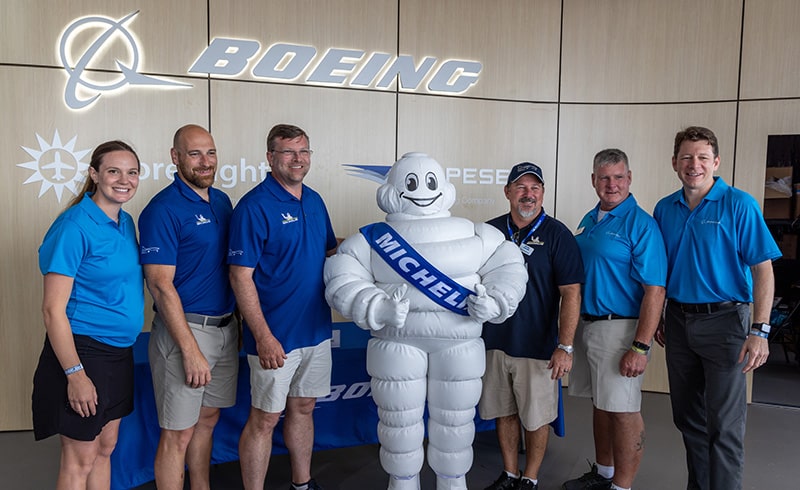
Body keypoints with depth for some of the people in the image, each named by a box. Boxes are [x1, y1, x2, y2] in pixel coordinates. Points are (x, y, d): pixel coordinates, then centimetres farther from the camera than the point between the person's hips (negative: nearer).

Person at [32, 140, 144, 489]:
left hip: (120, 352, 7)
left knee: (105, 448, 19)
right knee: (80, 459, 7)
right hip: (84, 350, -7)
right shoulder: (74, 226, -16)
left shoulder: (126, 222, 7)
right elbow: (53, 309, -17)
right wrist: (75, 373, -19)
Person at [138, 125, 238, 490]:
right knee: (178, 433, 4)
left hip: (225, 328, 7)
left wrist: (239, 324, 11)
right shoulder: (163, 209, -14)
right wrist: (191, 350, -21)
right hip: (185, 330, -7)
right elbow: (161, 285, -18)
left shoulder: (222, 201, 9)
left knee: (208, 418, 20)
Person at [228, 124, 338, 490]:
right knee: (265, 418, 6)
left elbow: (330, 250, 19)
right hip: (275, 336, -7)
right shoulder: (254, 206, -14)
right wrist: (263, 337, -21)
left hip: (316, 330, 7)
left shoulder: (314, 201, 8)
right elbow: (240, 277, -17)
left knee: (303, 407, 20)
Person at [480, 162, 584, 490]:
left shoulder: (557, 234, -7)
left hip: (538, 346, -4)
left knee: (536, 418, 9)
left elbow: (571, 293, -11)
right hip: (494, 342, 4)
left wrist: (565, 346, -17)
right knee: (503, 412, 16)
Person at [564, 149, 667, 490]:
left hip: (618, 328, -7)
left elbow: (654, 290, -17)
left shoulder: (641, 225, -12)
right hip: (586, 324, 8)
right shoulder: (588, 221, 11)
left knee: (624, 410, 1)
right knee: (600, 404, 18)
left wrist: (640, 347, -22)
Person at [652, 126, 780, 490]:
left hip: (723, 322, -5)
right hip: (678, 320, 5)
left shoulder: (739, 205, -8)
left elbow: (763, 270, -11)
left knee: (724, 425, 1)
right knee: (686, 416, 16)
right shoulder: (664, 209, 5)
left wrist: (760, 331, -18)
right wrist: (657, 319, 12)